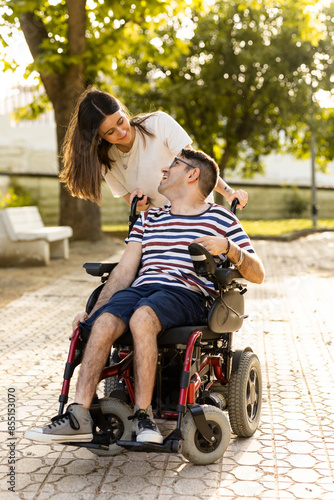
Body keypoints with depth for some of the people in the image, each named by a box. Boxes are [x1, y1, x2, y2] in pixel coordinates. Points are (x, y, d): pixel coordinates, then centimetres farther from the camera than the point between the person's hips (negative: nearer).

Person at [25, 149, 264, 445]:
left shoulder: (220, 218, 12)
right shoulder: (149, 219, 27)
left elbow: (258, 275, 6)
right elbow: (124, 270, 18)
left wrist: (228, 247, -13)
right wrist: (93, 311, 6)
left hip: (186, 295, -4)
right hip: (141, 288, 4)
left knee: (142, 317, -36)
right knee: (104, 324, -28)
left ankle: (143, 415, -29)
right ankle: (79, 416, -28)